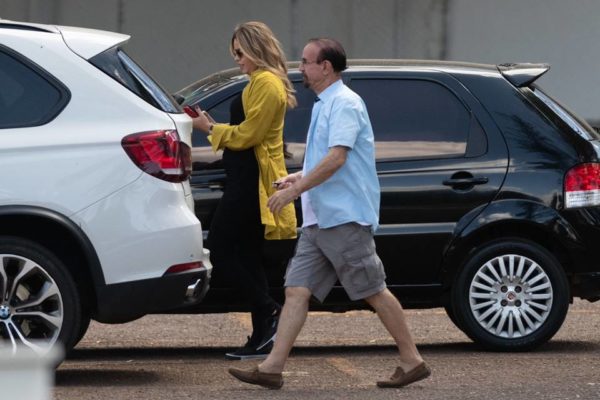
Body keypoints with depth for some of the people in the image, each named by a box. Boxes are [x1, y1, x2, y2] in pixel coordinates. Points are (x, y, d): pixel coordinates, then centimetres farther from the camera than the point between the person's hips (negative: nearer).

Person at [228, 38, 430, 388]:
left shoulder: (344, 103, -12)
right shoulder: (324, 105, 19)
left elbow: (337, 158, -23)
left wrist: (294, 191, -22)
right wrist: (301, 177, 16)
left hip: (345, 216, -10)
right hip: (319, 218, 10)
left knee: (375, 292, -3)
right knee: (297, 290, 1)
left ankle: (413, 361, 5)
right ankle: (273, 368, -4)